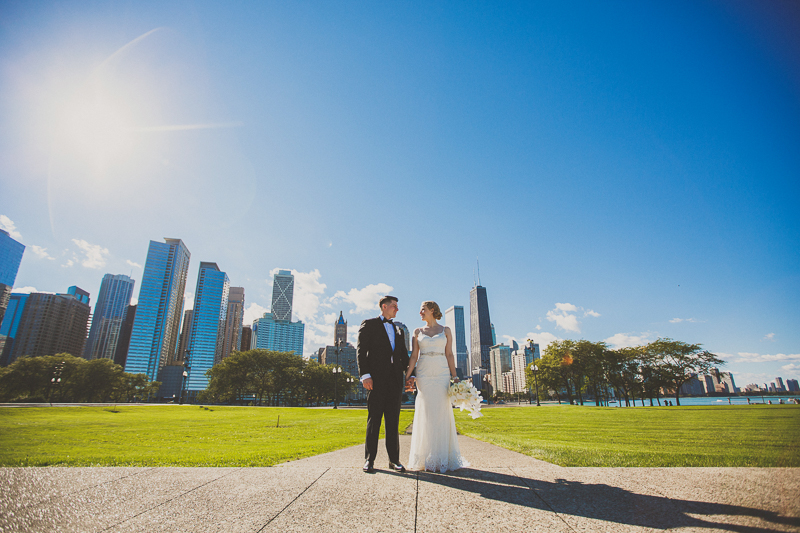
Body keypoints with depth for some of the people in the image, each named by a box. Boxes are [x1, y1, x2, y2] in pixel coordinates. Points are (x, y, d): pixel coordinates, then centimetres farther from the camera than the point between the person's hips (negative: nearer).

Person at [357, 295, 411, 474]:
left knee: (393, 420, 7)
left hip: (395, 379, 5)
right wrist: (365, 375, -15)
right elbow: (361, 350, -4)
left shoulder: (399, 330, 22)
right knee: (374, 419, 0)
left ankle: (394, 460, 14)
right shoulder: (369, 325, 5)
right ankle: (369, 460, 9)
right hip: (376, 378, -5)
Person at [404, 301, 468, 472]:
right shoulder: (417, 332, 10)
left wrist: (454, 376, -4)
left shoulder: (445, 331, 7)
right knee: (425, 414, -1)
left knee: (442, 413, -1)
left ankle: (444, 458, 11)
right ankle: (427, 458, 9)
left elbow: (449, 355, 4)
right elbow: (414, 356, 5)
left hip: (442, 374, -1)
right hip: (423, 374, 1)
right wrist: (406, 376, -4)